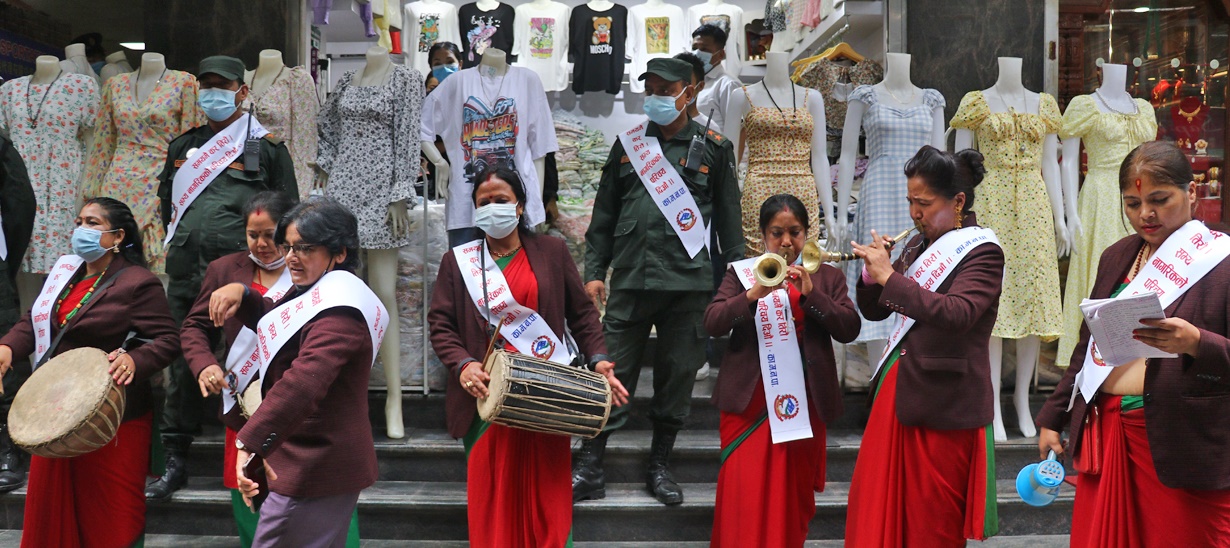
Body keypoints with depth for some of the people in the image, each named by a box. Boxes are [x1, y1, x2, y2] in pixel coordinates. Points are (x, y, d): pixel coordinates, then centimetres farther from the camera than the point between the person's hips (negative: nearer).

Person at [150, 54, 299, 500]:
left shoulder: (266, 146, 2)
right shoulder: (183, 146, 17)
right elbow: (166, 196, 29)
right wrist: (180, 240, 18)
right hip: (186, 274, 5)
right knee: (181, 366, 8)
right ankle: (175, 462, 17)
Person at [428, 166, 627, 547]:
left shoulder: (552, 252, 9)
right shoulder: (458, 261, 8)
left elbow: (582, 314, 9)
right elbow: (440, 324, 3)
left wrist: (598, 360, -6)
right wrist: (462, 365, -15)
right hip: (487, 396, 0)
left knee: (545, 491, 3)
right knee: (492, 491, 4)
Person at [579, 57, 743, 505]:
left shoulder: (714, 148, 8)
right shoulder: (628, 144, 13)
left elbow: (729, 219, 9)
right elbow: (604, 214, 14)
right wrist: (594, 272, 7)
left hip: (689, 282, -1)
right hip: (630, 279, 1)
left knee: (678, 375, 6)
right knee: (613, 371, -1)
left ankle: (659, 466, 20)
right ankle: (589, 469, 6)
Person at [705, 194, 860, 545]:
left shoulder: (827, 276, 9)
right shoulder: (741, 272, 4)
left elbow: (849, 330, -4)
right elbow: (712, 324, -8)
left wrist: (809, 294, -16)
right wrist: (753, 295, -24)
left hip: (803, 402, 2)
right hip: (749, 402, -1)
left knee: (793, 497, 10)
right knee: (745, 498, -4)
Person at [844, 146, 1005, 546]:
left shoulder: (982, 252, -8)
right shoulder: (919, 245, 12)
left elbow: (957, 313, -26)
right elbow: (875, 311, 15)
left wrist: (889, 276, -26)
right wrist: (871, 274, -5)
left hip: (943, 404, -7)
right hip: (897, 391, 7)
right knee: (877, 512, 9)